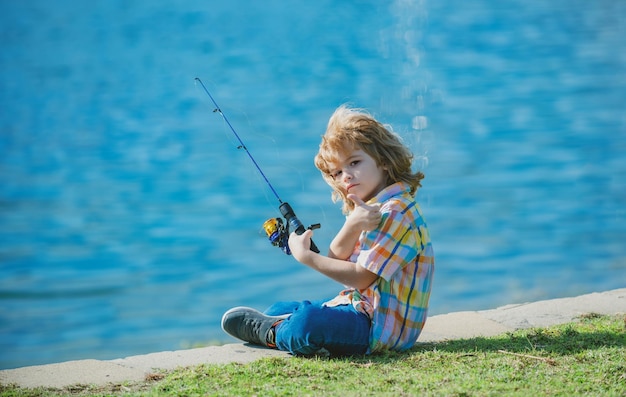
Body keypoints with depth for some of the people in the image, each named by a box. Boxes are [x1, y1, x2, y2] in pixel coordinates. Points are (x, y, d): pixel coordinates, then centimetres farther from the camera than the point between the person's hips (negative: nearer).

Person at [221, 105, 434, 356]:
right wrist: (352, 226, -20)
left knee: (309, 321, -33)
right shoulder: (368, 207, 14)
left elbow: (362, 278, -21)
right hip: (360, 307, 10)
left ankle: (271, 334, -7)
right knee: (279, 310, 23)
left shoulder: (396, 211, -17)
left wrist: (305, 256, -15)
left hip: (382, 325, -10)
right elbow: (336, 258, 1)